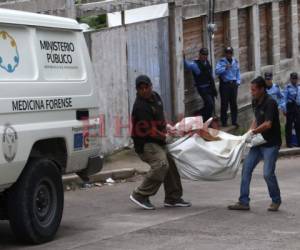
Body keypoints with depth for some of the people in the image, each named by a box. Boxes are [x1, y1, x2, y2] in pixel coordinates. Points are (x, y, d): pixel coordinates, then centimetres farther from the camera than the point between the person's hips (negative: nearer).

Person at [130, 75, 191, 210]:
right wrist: (165, 136, -16)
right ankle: (140, 195, -18)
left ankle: (173, 198, 20)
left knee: (171, 165, 9)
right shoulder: (140, 106, -22)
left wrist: (167, 127, 15)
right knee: (161, 165, -26)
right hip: (145, 143, -10)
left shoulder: (155, 96, 7)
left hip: (157, 141, 10)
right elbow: (149, 130, -23)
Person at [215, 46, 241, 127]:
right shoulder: (221, 61, -5)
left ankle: (234, 121, 16)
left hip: (233, 84, 4)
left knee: (234, 103, 7)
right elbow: (217, 71, -16)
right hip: (225, 84, -4)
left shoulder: (235, 61, 9)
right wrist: (225, 68, -24)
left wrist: (238, 81, 4)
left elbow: (238, 72, 14)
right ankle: (224, 122, 6)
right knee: (224, 103, -2)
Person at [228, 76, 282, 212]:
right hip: (259, 142, 8)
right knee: (246, 169, 1)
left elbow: (268, 124, -24)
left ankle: (276, 201, 13)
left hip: (271, 143, -8)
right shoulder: (255, 102, 8)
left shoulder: (270, 103, -18)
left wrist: (253, 132, -14)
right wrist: (251, 131, 4)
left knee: (268, 173, -11)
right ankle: (243, 202, 5)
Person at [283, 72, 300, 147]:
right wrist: (285, 109, -12)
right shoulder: (287, 87, -8)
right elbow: (284, 99, -8)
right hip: (290, 107, -4)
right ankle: (289, 142, 8)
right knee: (289, 124, 3)